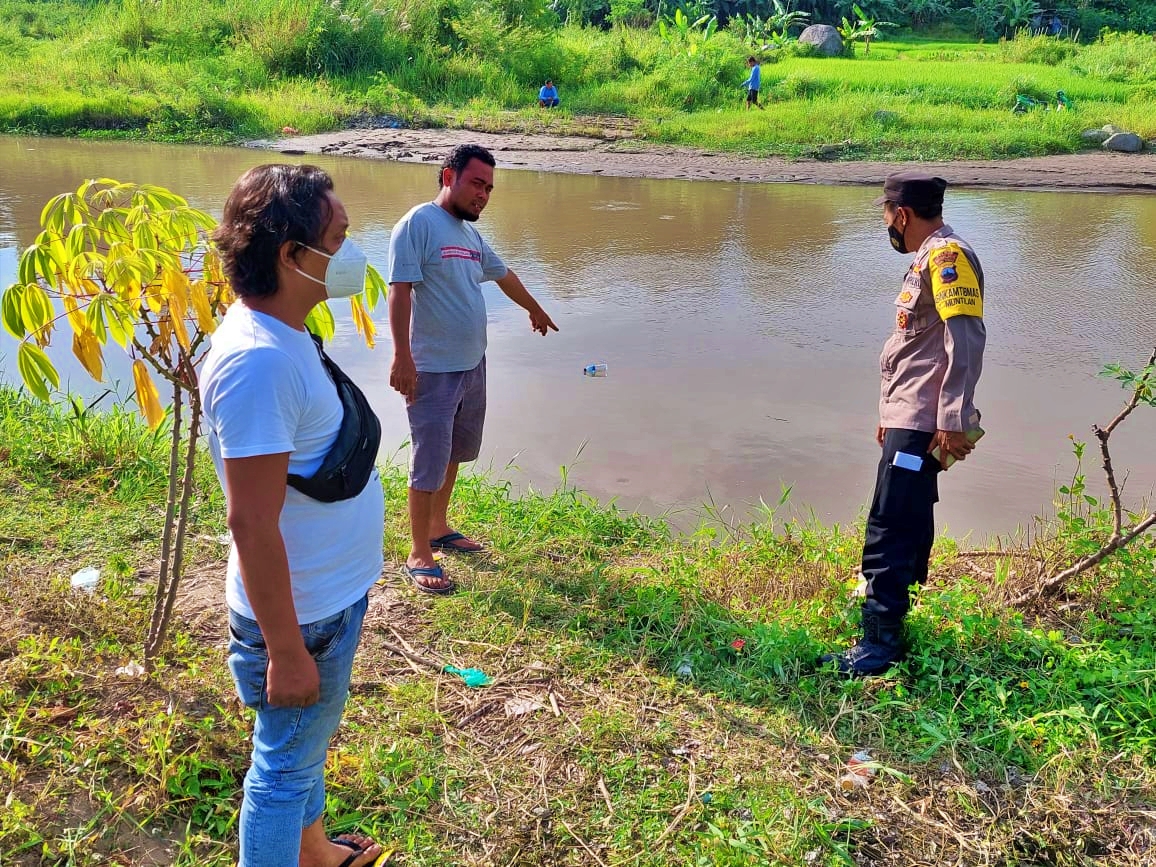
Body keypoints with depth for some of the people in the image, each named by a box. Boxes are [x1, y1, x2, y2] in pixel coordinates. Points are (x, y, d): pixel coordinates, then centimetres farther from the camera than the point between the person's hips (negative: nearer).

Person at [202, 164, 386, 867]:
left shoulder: (283, 334, 2)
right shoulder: (258, 360, -29)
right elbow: (252, 525, -27)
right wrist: (287, 651, -21)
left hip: (332, 594, 10)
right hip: (301, 616, -10)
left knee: (308, 745, 29)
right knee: (288, 768, 11)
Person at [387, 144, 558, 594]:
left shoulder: (470, 233, 14)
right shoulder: (418, 224, -12)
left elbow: (503, 275, 31)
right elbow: (399, 290, -19)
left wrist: (535, 309, 45)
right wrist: (402, 357, -27)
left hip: (473, 365, 8)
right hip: (432, 371, -8)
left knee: (455, 454, 18)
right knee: (430, 464, -2)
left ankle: (438, 527, 35)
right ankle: (419, 556, 10)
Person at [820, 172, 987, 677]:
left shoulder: (947, 256, -12)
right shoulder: (928, 259, 20)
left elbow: (966, 340, -22)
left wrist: (953, 421, -26)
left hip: (923, 425, -11)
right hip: (908, 418, 11)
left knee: (890, 530, -11)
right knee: (906, 525, 17)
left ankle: (880, 642, -8)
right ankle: (895, 616, 29)